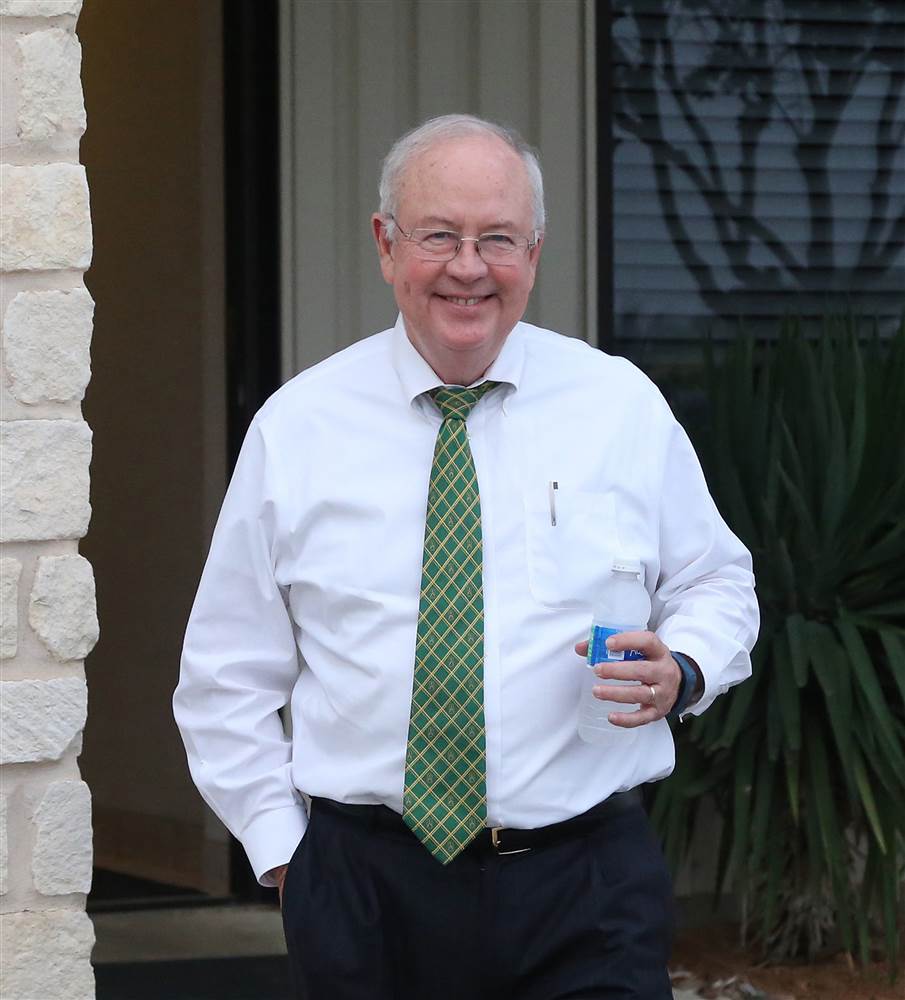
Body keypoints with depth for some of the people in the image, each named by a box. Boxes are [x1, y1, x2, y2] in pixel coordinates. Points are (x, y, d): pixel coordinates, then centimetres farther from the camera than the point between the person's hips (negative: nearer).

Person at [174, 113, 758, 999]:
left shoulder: (622, 408, 4)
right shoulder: (296, 429, 3)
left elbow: (717, 585, 13)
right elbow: (228, 679, 8)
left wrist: (681, 670, -8)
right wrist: (281, 849, 0)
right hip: (368, 886, 0)